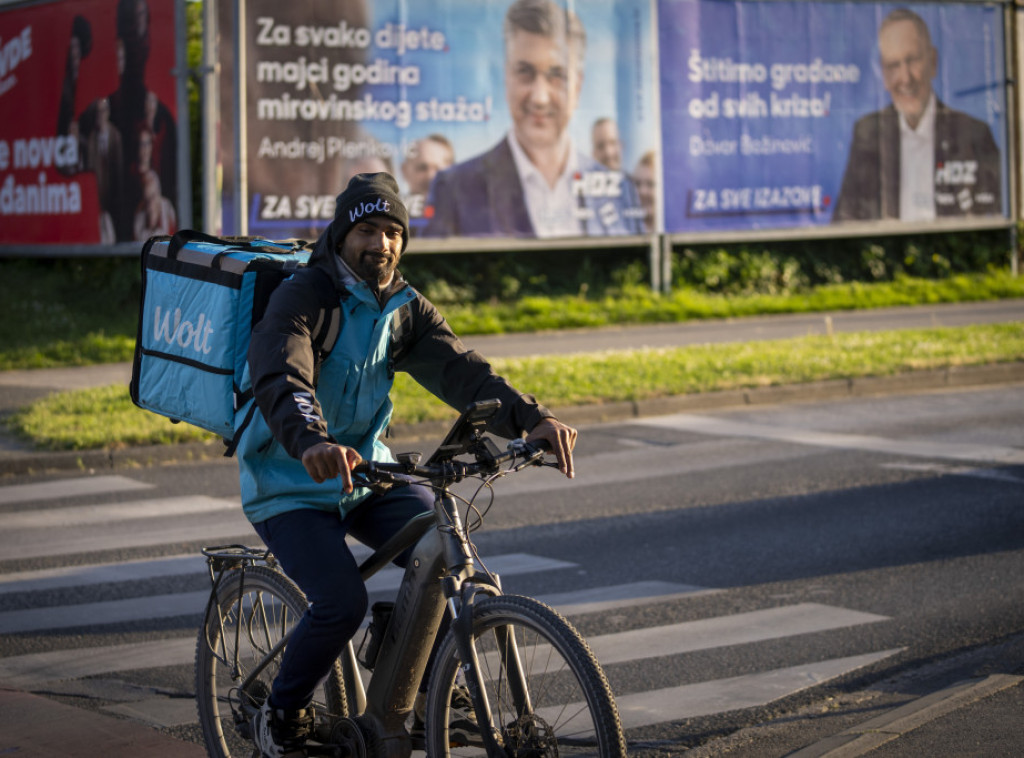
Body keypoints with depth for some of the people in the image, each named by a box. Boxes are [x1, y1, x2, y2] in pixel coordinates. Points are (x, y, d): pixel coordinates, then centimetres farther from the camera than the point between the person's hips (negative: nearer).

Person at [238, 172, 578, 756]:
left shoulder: (406, 309, 2)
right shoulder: (302, 298, -17)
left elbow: (461, 370, -13)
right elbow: (281, 381, -35)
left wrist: (533, 418, -32)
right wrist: (311, 442, -58)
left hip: (364, 472, 5)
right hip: (291, 484, -5)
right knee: (343, 602, -25)